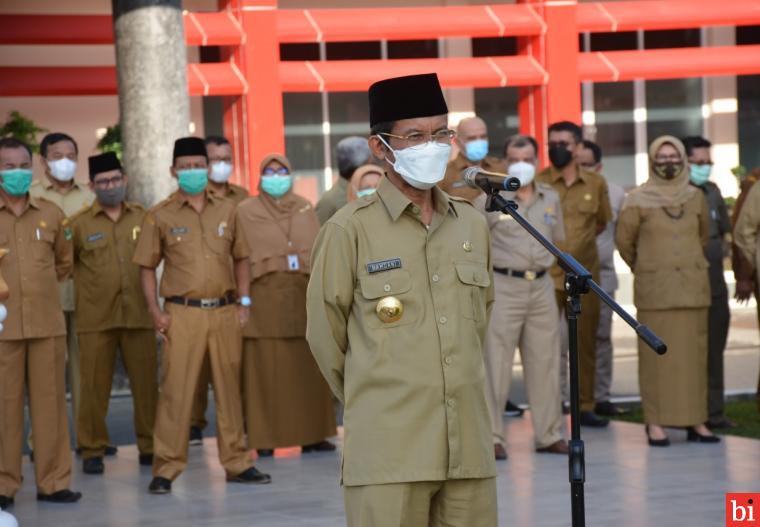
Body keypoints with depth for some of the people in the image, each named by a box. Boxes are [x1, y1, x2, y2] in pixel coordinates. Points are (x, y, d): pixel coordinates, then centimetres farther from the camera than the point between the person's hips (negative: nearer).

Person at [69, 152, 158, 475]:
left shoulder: (143, 218, 8)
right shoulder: (79, 223, 1)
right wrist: (87, 283, 3)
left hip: (139, 316, 2)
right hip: (95, 320, -2)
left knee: (146, 384, 5)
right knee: (95, 387, 2)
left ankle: (150, 446, 16)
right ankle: (92, 450, 11)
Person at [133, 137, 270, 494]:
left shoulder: (226, 210, 10)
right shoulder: (160, 216, 2)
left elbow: (241, 258, 15)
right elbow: (147, 267, 3)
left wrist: (244, 301, 6)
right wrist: (154, 310, -7)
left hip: (224, 311, 3)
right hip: (182, 313, -3)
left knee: (229, 387, 8)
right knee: (176, 389, -4)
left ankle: (236, 463, 17)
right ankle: (166, 468, 3)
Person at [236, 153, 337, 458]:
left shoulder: (305, 208, 16)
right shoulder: (246, 211, 7)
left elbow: (318, 249, 10)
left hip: (302, 295, 3)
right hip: (264, 298, -2)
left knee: (308, 368, 1)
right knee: (266, 369, -3)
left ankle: (311, 434, 7)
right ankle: (265, 438, 0)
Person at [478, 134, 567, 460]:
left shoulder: (551, 199, 11)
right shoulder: (490, 200, -3)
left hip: (542, 286, 5)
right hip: (503, 286, -5)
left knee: (545, 362, 8)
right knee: (496, 362, -4)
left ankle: (549, 434, 16)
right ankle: (491, 437, 0)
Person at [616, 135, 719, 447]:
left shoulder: (695, 197, 9)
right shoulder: (638, 200, -2)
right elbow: (624, 240, 7)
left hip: (692, 286, 3)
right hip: (654, 290, -3)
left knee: (694, 353, 2)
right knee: (656, 353, -4)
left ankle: (695, 420, 7)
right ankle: (656, 422, -3)